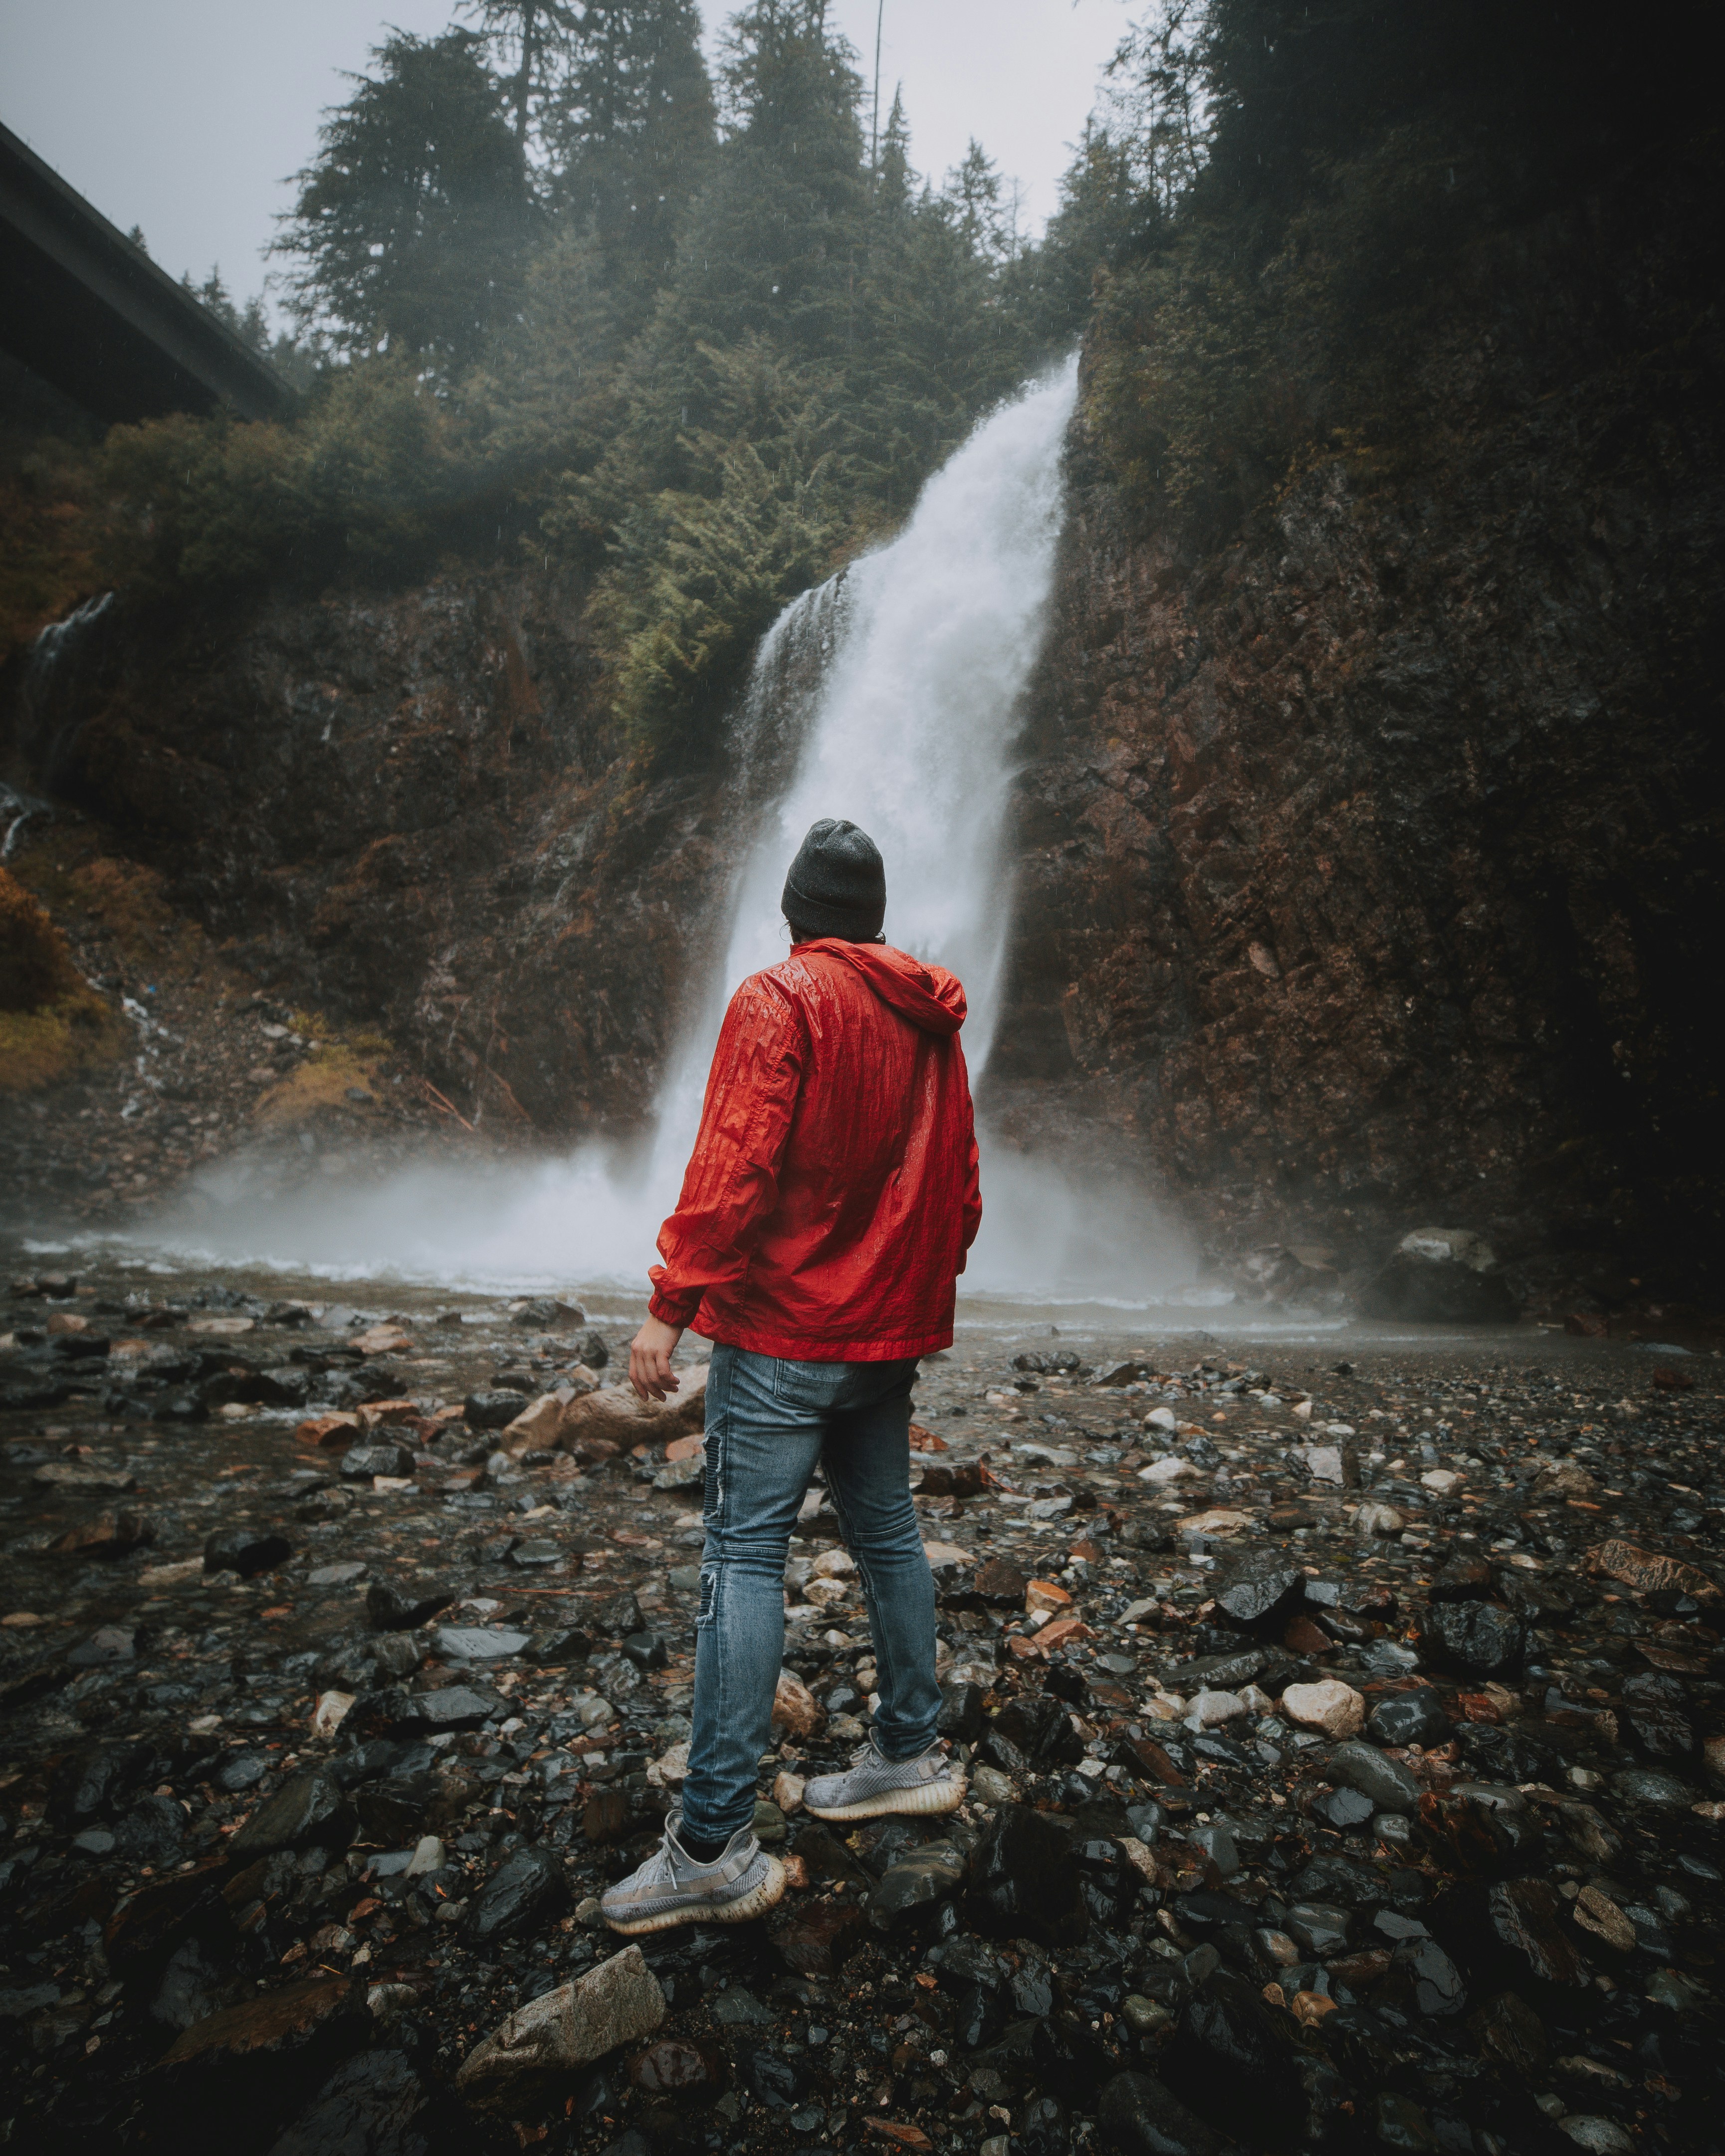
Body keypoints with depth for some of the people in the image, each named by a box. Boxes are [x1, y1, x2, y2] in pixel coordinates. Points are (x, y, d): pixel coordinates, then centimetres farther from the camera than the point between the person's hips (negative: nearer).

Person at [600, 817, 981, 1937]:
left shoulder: (779, 998, -10)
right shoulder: (931, 1020, 11)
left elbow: (732, 1167, -19)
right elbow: (958, 1181, 15)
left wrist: (670, 1307, -15)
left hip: (785, 1330, -7)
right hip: (891, 1333, 7)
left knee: (745, 1557, -3)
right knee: (888, 1534, 17)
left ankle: (716, 1844, 3)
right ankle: (911, 1755, 31)